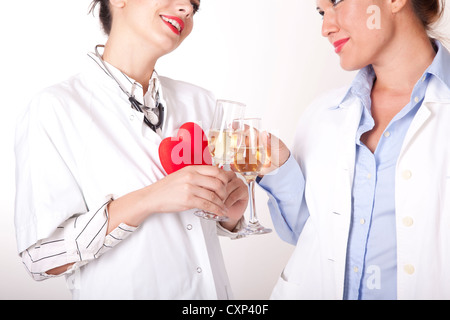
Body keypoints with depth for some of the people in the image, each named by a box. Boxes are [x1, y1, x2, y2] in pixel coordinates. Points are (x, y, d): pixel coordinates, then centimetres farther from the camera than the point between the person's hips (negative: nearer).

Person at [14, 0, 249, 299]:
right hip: (118, 290, -4)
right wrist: (146, 201, -28)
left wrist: (230, 212, -15)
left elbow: (216, 225, 6)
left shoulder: (200, 102, -2)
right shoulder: (53, 109, -16)